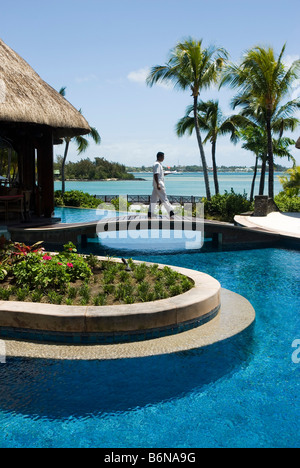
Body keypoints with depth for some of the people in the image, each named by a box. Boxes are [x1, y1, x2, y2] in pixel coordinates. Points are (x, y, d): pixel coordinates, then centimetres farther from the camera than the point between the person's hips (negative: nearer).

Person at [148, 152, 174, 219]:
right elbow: (155, 175, -21)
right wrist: (158, 185, -26)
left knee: (153, 199, 7)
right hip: (159, 184, -10)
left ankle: (150, 214, 7)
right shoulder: (157, 164, -13)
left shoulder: (159, 164, 18)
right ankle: (171, 213, -8)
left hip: (157, 185, 10)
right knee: (164, 198, -8)